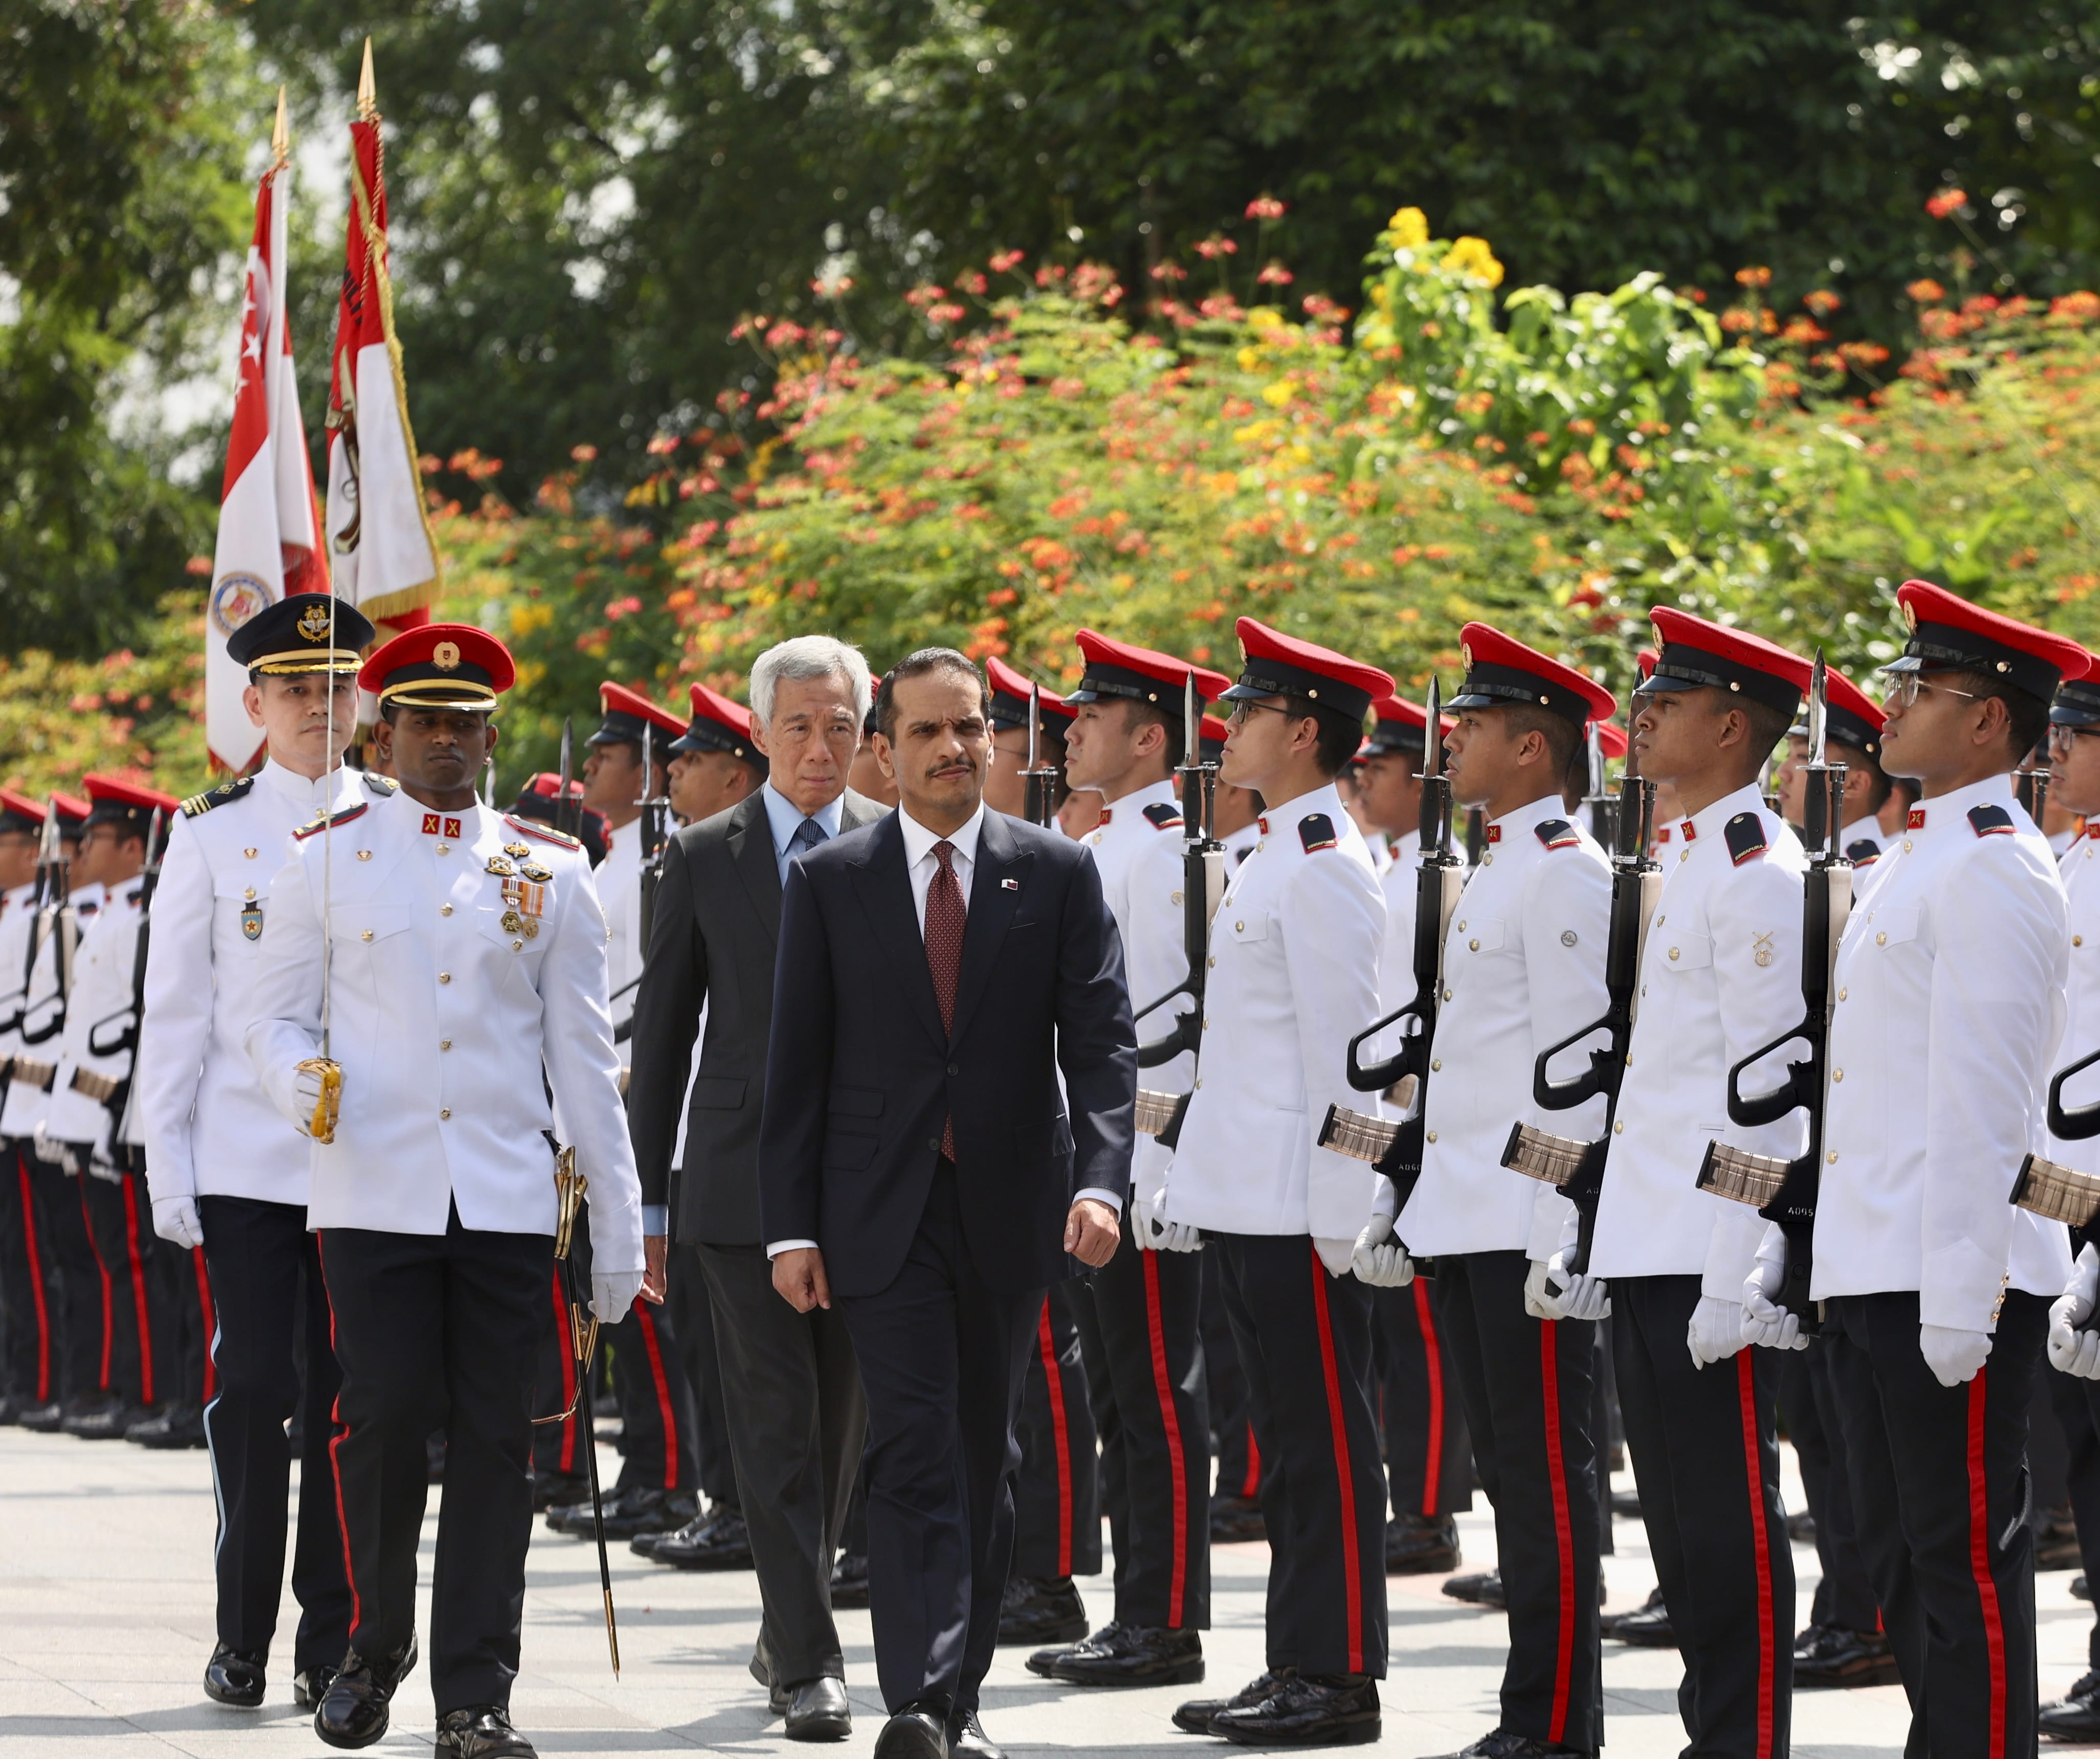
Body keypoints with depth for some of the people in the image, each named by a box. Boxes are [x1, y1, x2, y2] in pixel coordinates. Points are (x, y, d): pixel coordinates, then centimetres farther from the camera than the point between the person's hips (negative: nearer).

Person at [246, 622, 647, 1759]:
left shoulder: (549, 872, 9)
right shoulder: (327, 857, 6)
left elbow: (584, 1056, 9)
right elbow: (278, 1018, 8)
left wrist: (620, 1227, 6)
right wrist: (303, 1082, -17)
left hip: (506, 1195, 1)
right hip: (375, 1192, -1)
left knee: (496, 1436, -1)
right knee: (386, 1411, -8)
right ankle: (376, 1642, 16)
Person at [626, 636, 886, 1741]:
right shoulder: (704, 859, 4)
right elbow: (664, 1026, 7)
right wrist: (646, 1188, 4)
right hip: (742, 1181, -1)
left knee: (840, 1423, 10)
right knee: (776, 1423, -7)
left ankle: (789, 1623, 27)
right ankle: (808, 1663, -7)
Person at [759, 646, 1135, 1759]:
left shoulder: (1058, 874, 4)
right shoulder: (829, 882, 3)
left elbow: (1100, 1042, -3)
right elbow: (796, 1068, 3)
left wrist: (1100, 1181, -18)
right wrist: (790, 1227, -3)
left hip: (1010, 1208, 2)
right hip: (882, 1214, -2)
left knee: (983, 1458, 10)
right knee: (914, 1449, -12)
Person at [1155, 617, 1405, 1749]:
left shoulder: (1326, 866, -13)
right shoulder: (1273, 858, 17)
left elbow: (1344, 1044, -17)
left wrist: (1346, 1211, -19)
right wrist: (1191, 1181, 20)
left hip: (1299, 1206, -10)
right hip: (1245, 1200, 10)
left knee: (1325, 1440, -5)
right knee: (1287, 1435, 12)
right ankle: (1298, 1666, 17)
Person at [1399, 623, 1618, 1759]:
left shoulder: (1564, 872, -12)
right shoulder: (1493, 870, 18)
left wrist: (1561, 1239, -20)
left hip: (1528, 1229, -10)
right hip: (1467, 1224, 10)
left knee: (1547, 1481, -5)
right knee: (1511, 1474, 12)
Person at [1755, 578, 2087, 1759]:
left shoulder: (1993, 871, -12)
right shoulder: (1915, 862, 18)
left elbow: (1980, 1098, -18)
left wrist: (1958, 1295, -22)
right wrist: (1789, 1252, 19)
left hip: (1951, 1280, -10)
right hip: (1871, 1266, 10)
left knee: (1968, 1560, -5)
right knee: (1903, 1559, 13)